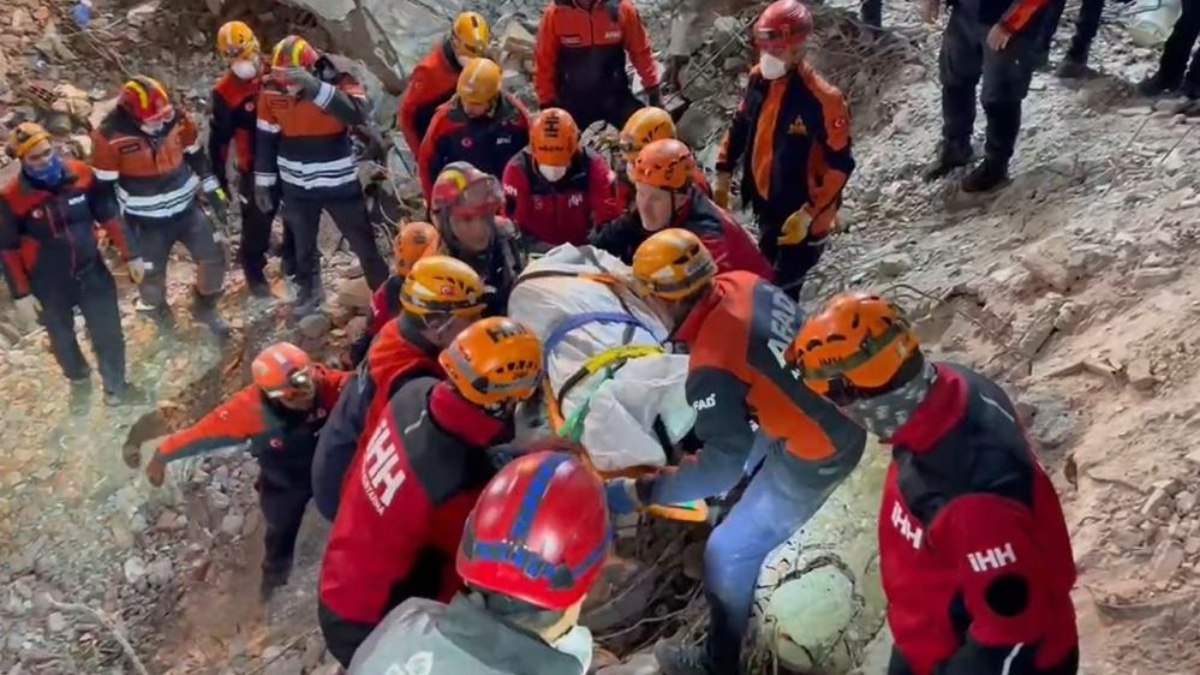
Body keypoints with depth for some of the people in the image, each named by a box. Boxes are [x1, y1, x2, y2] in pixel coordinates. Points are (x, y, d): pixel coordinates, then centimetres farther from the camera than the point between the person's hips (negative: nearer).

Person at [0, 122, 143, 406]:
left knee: (109, 333, 10)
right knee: (62, 338, 20)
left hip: (92, 271, 2)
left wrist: (130, 255, 3)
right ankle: (79, 380, 48)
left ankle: (115, 386, 34)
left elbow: (108, 216, -1)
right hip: (49, 285, -1)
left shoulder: (80, 174, -13)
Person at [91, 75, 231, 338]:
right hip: (146, 222, -3)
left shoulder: (178, 119, -12)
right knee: (151, 276, 12)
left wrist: (214, 194, 8)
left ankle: (204, 307, 34)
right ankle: (157, 311, 46)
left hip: (187, 208, 3)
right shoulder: (109, 137, -23)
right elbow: (104, 188, -13)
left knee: (214, 258, 6)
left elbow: (197, 158, 5)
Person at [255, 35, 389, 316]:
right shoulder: (271, 90, -8)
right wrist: (263, 181, 7)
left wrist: (316, 89, -48)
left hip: (339, 183, -3)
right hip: (296, 186, 4)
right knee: (302, 244, 23)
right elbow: (265, 138, 3)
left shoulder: (339, 80, -19)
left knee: (363, 242, 7)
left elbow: (358, 114, -38)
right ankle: (309, 291, 45)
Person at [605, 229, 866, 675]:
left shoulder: (712, 367, -31)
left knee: (728, 553, 6)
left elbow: (723, 464, -29)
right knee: (750, 459, 35)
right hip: (841, 414, 9)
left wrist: (642, 492, -22)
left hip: (816, 455, -9)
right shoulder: (742, 284, -9)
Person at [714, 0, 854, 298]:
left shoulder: (822, 98, -24)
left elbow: (840, 166, -21)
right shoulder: (759, 78, -3)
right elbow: (740, 127, 12)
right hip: (766, 205, 7)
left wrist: (809, 214, -23)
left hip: (801, 217, -7)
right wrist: (723, 177, 11)